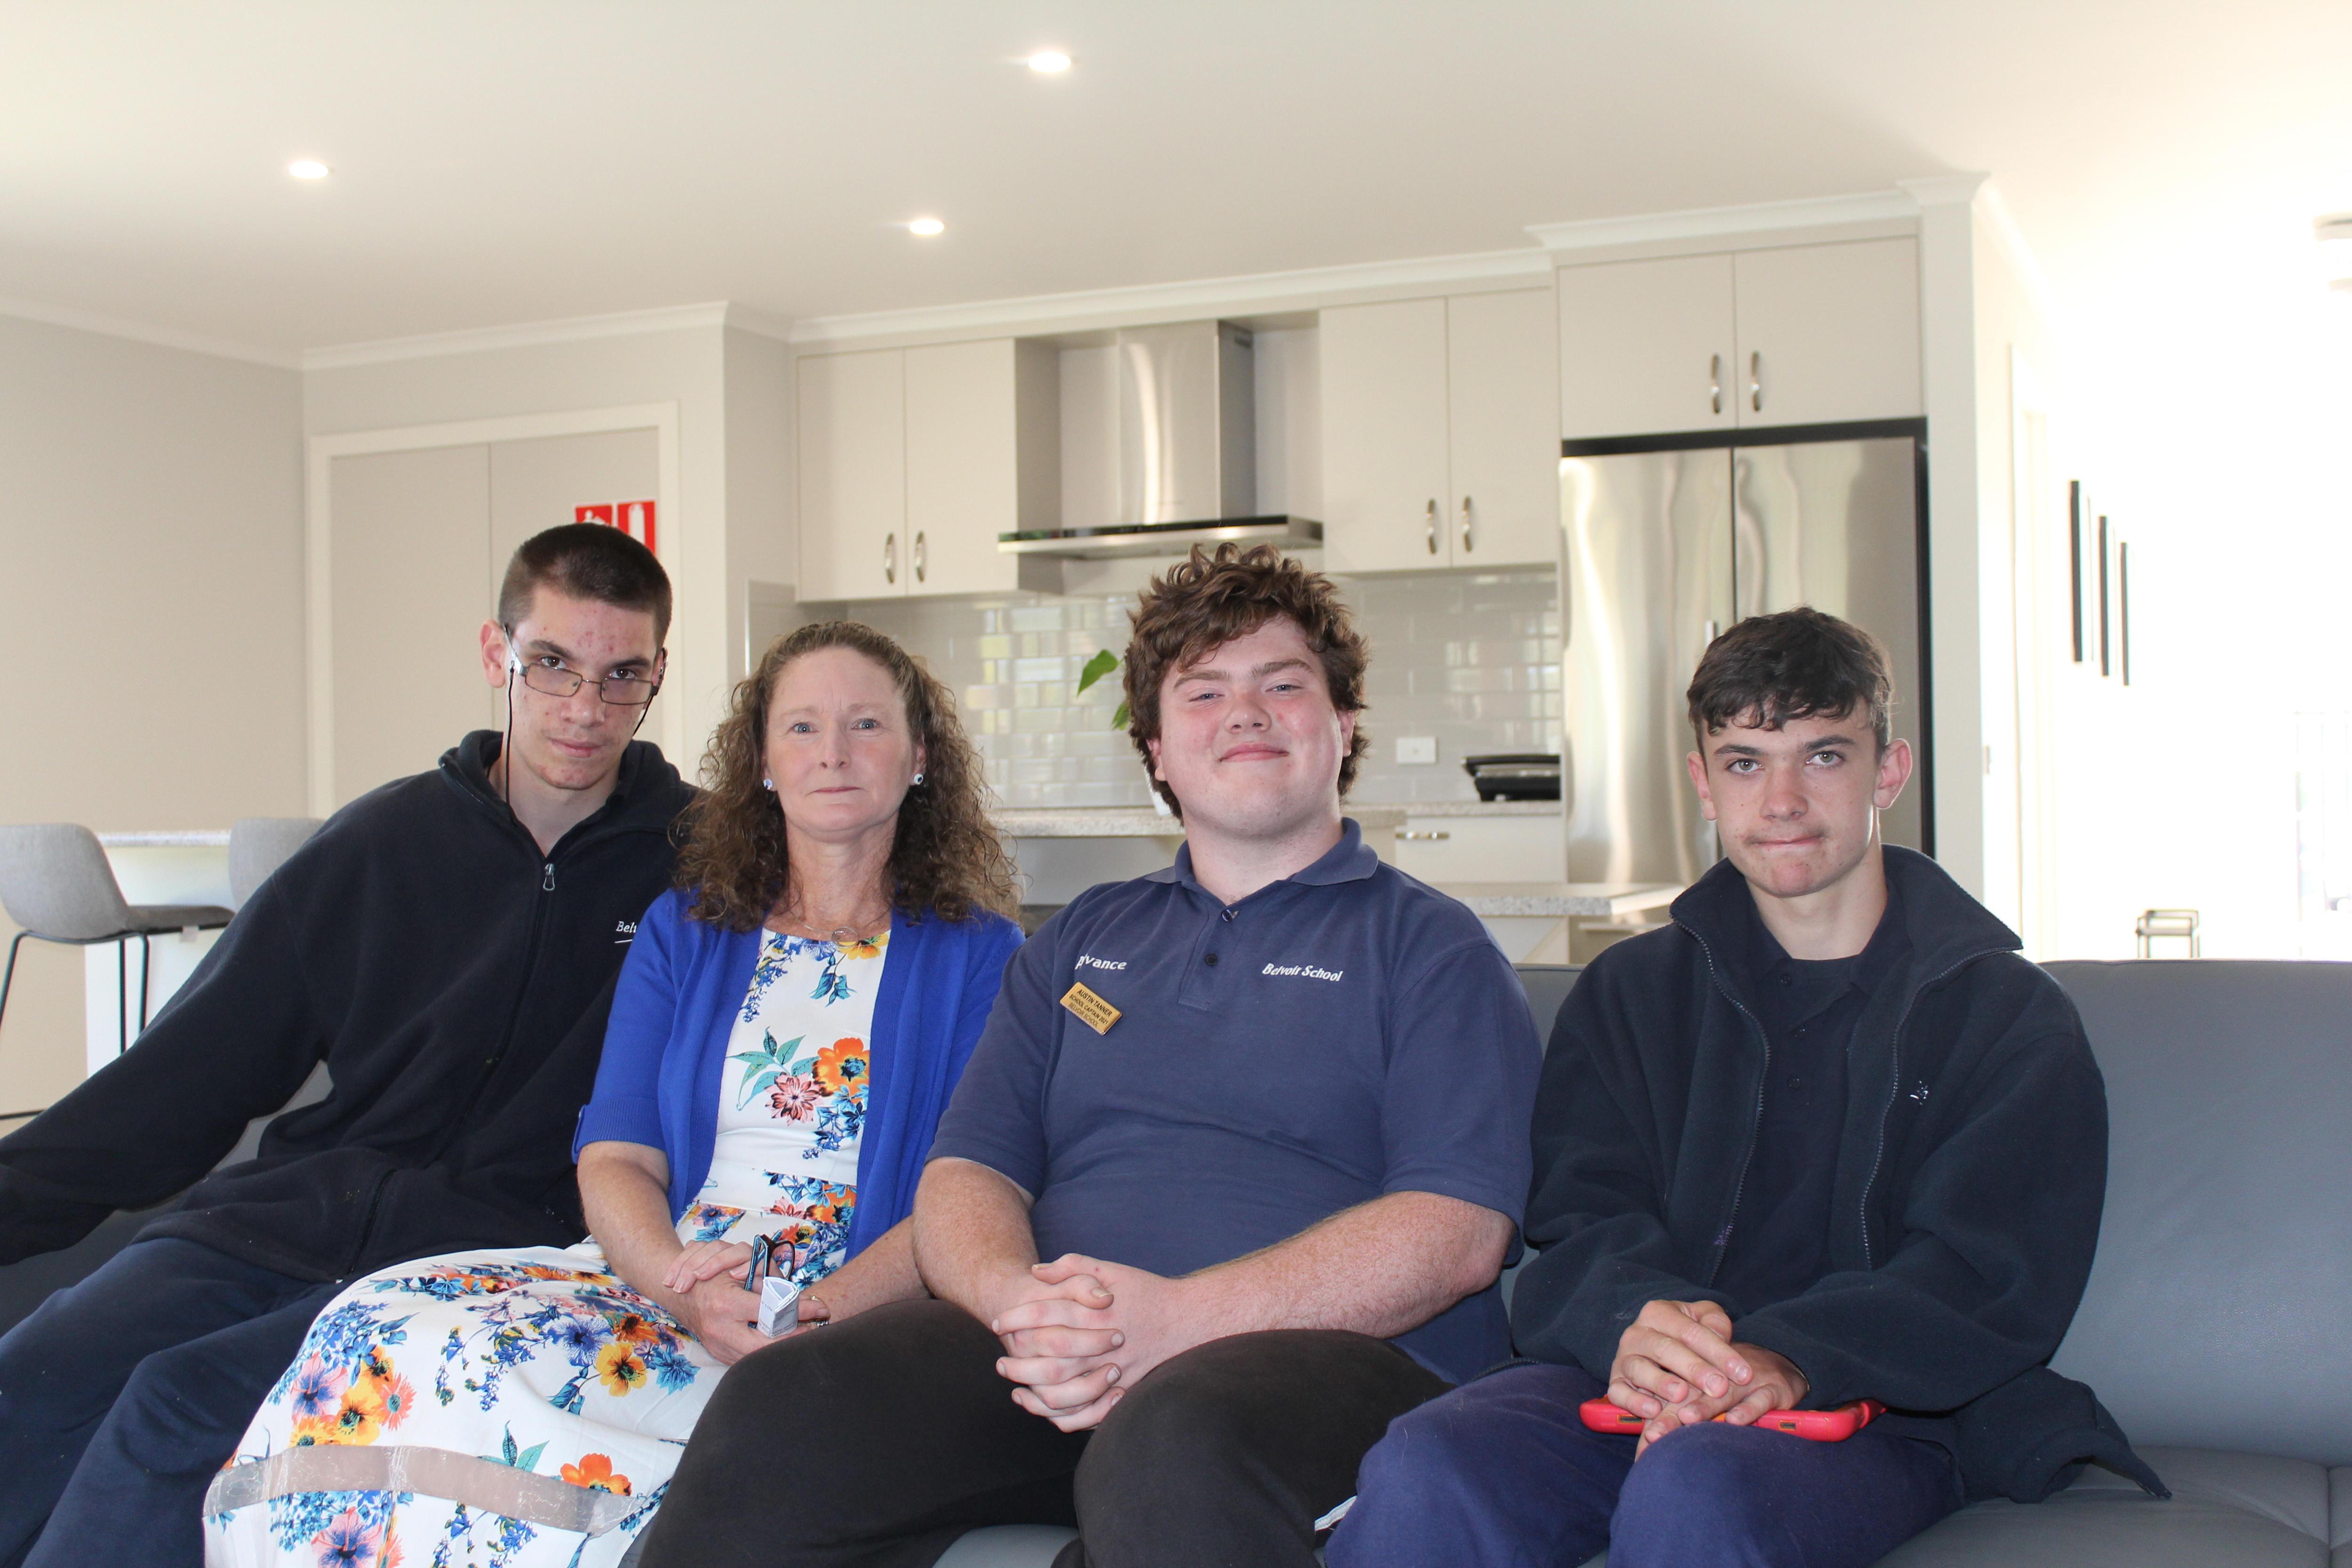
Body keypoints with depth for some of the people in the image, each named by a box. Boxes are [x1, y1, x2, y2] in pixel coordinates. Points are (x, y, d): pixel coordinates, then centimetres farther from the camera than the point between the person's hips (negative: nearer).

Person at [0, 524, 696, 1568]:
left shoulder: (700, 862, 1)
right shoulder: (385, 839, 9)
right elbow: (195, 1067, 10)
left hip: (491, 1253, -3)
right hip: (293, 1209, 3)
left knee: (182, 1404, -25)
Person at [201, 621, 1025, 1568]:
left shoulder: (979, 955, 6)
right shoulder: (682, 931, 18)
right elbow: (616, 1157, 8)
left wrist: (822, 1313, -21)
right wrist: (677, 1279, -14)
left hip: (857, 1314, -4)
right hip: (658, 1273, 4)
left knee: (514, 1381, -31)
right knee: (375, 1330, -24)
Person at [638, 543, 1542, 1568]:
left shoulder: (1429, 946, 9)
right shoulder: (1082, 941, 24)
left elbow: (1457, 1230, -5)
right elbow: (965, 1174, 15)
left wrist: (1179, 1318, -18)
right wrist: (1019, 1300, -11)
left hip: (1331, 1352, -4)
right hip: (1048, 1357, 4)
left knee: (1176, 1447, -40)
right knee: (775, 1408, -24)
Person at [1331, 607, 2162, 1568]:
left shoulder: (2011, 1017, 11)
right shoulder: (1630, 993, 19)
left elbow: (1987, 1271, -3)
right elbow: (1580, 1220, 6)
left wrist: (1789, 1358, -24)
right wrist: (1633, 1323, -20)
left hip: (1877, 1413, -2)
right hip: (1636, 1390, 3)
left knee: (1696, 1490, -37)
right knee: (1426, 1471, -29)